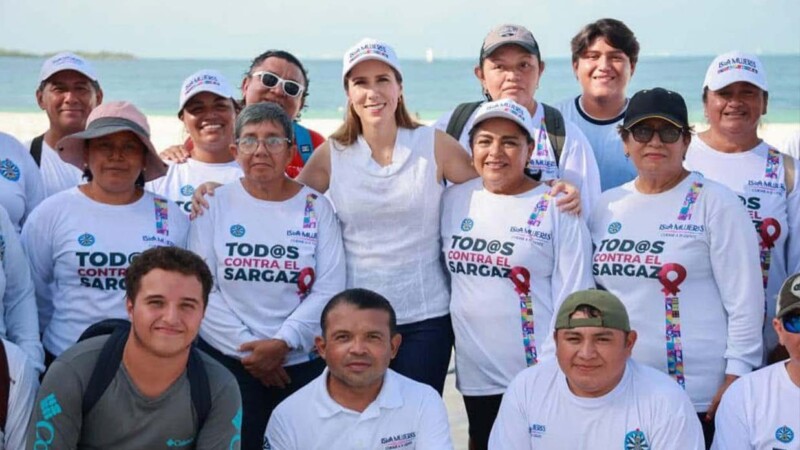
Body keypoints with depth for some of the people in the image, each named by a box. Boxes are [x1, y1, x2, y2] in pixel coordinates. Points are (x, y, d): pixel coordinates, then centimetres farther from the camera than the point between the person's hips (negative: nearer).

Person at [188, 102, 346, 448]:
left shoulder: (316, 208, 3)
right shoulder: (215, 204, 2)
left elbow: (329, 290, -4)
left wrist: (282, 342, -13)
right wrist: (245, 345, -10)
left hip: (304, 363, 1)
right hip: (227, 361, 0)